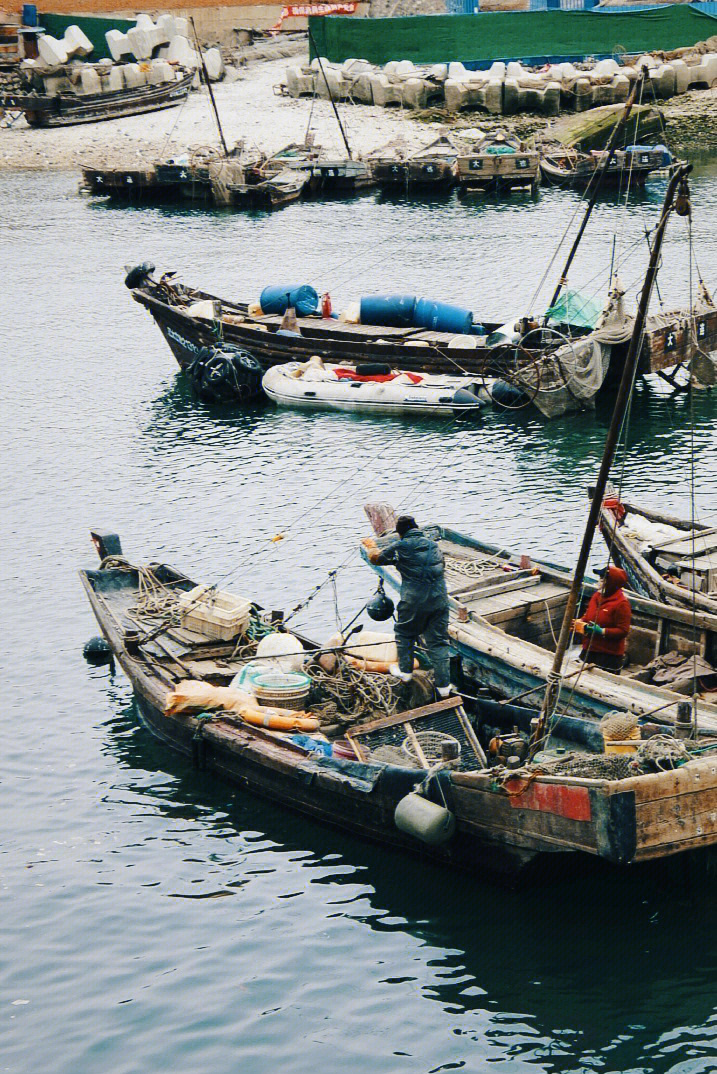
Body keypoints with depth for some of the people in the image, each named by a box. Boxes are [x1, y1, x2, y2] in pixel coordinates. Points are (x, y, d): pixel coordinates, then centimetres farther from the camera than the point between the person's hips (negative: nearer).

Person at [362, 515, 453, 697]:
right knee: (438, 642, 7)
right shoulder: (433, 545, 10)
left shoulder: (400, 547, -2)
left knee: (405, 634, 23)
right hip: (439, 599, 3)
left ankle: (405, 671, 34)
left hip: (414, 601, -3)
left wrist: (371, 546, 34)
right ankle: (443, 685, 5)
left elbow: (377, 558, 13)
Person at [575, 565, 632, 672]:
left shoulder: (621, 604, -13)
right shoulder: (596, 596, 11)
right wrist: (580, 622, 3)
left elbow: (623, 631, -16)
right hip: (588, 650, 8)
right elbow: (588, 616, 25)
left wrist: (601, 631, -21)